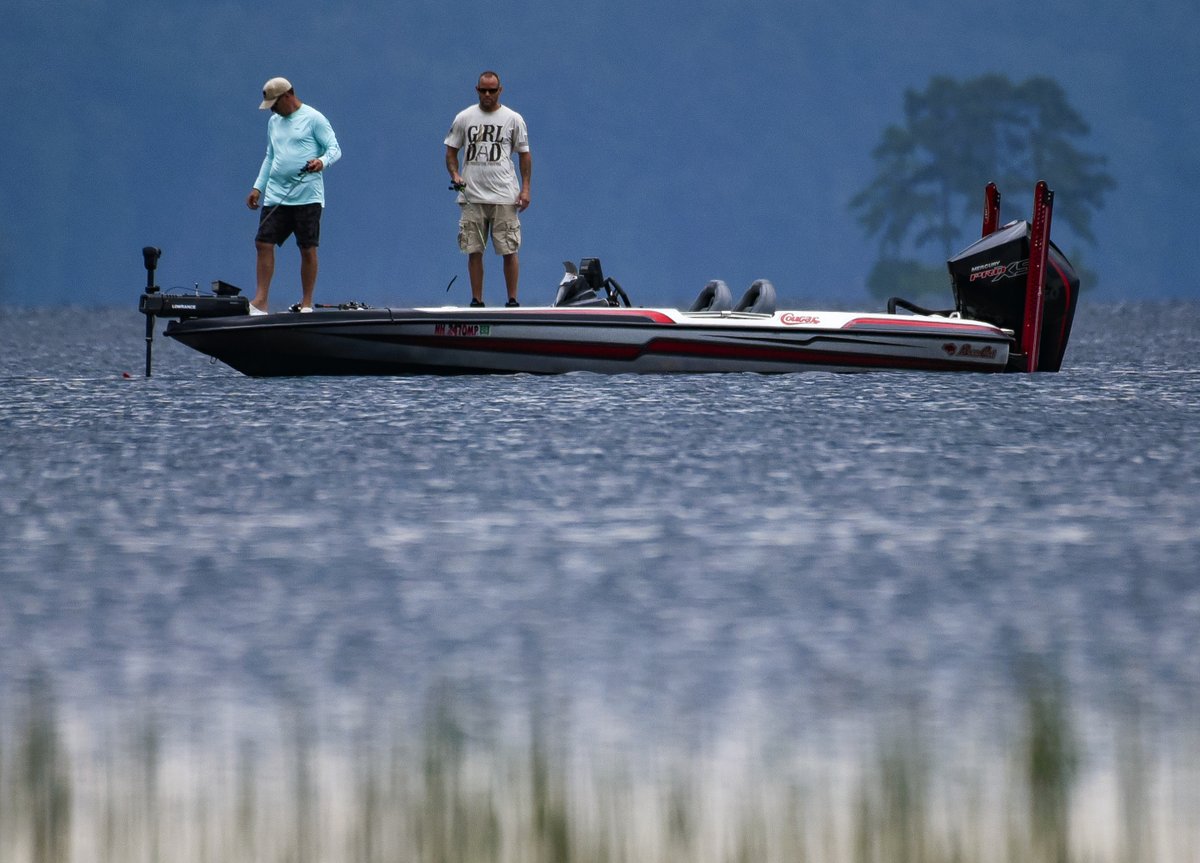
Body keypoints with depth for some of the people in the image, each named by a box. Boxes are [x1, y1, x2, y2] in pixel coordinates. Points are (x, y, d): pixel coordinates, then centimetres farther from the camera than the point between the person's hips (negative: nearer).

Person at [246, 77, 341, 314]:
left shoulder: (313, 119, -3)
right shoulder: (274, 122, 17)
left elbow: (335, 149, -6)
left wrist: (322, 162, -27)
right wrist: (258, 187, 18)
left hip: (307, 195, -6)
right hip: (275, 195, 6)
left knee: (308, 249, -1)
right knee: (263, 243, -4)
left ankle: (306, 304, 8)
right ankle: (260, 302, -3)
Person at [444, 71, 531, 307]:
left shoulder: (513, 119, 4)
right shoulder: (464, 118, 6)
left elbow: (524, 154, 8)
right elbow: (451, 151, 12)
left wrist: (525, 188, 0)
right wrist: (455, 174, -7)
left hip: (505, 197, -1)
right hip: (472, 196, 1)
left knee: (509, 250, -2)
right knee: (474, 251, 2)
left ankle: (512, 300, 5)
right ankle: (476, 301, 9)